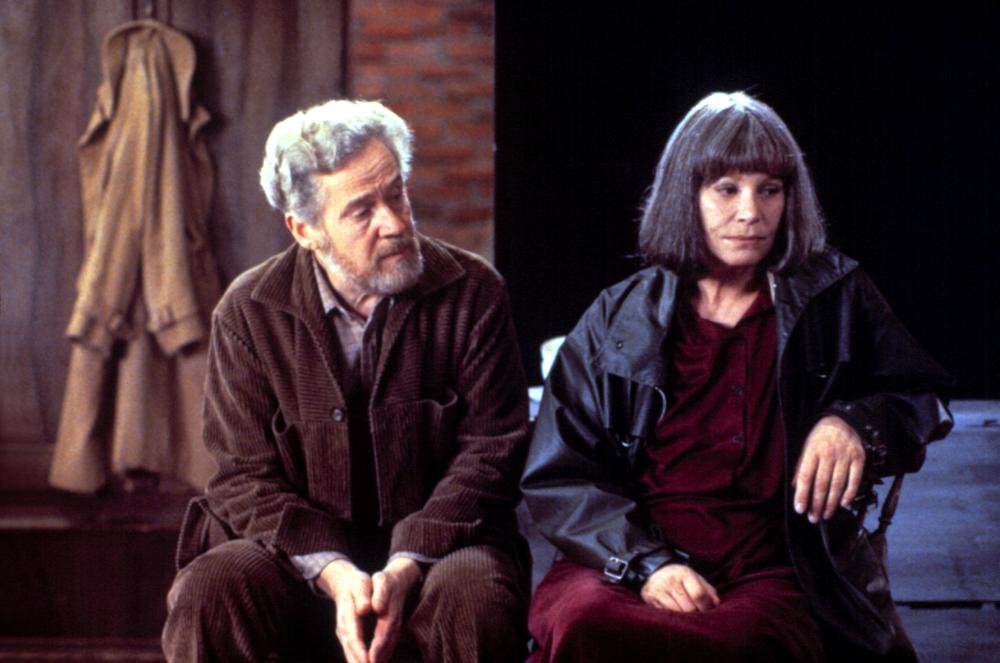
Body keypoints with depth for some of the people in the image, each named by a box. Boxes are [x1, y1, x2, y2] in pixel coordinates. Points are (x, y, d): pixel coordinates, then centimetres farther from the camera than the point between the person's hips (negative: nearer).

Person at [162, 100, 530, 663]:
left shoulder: (472, 293, -2)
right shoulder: (248, 314, 0)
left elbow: (489, 452, -4)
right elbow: (247, 476, -2)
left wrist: (406, 566, -19)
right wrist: (334, 573, -20)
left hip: (437, 548, -1)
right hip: (300, 550, 1)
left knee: (474, 593, -34)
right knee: (208, 592, -29)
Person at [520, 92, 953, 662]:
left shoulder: (835, 299, 16)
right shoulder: (619, 319, 14)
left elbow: (920, 400, 21)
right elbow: (555, 478, 8)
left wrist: (853, 423, -4)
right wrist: (644, 562, -12)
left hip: (769, 576, -1)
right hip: (621, 564, 1)